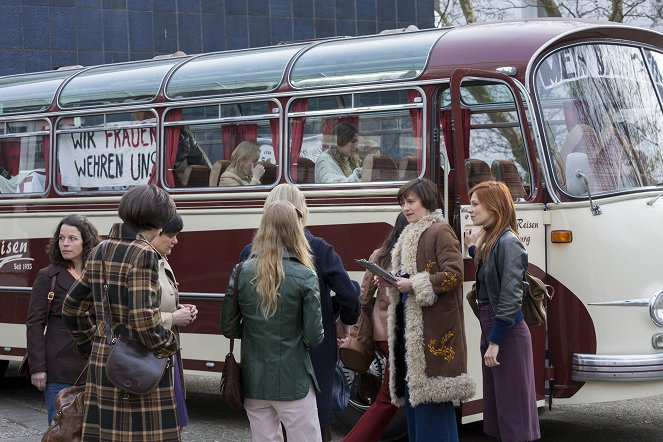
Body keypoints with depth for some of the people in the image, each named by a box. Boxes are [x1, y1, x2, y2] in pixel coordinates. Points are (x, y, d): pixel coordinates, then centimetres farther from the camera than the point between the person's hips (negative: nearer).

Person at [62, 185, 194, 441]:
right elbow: (143, 316, -22)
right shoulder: (143, 254, -14)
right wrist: (168, 345, -6)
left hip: (101, 363, 8)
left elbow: (72, 309, 16)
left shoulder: (99, 252, 9)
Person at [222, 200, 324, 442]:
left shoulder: (242, 272, -2)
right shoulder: (304, 276, -12)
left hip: (253, 381, 4)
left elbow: (228, 327, 3)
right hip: (293, 381, -4)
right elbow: (314, 337, -12)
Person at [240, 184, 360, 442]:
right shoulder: (319, 249, -10)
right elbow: (349, 295, -13)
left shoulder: (251, 252, -5)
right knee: (317, 421, 11)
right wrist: (346, 321, 6)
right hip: (315, 351, -2)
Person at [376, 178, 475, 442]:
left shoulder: (440, 231, -10)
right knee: (411, 390, 11)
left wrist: (414, 284, -20)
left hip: (433, 325, -9)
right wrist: (391, 281, 7)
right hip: (408, 322, 9)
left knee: (431, 392, -8)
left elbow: (455, 274, -18)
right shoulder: (409, 235, 18)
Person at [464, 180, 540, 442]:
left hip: (507, 332, -10)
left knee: (512, 404, -3)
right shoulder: (490, 240, 11)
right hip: (490, 328, 10)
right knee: (496, 402, 15)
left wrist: (495, 342, -21)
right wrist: (473, 249, 23)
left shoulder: (508, 243, -16)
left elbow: (511, 298, -20)